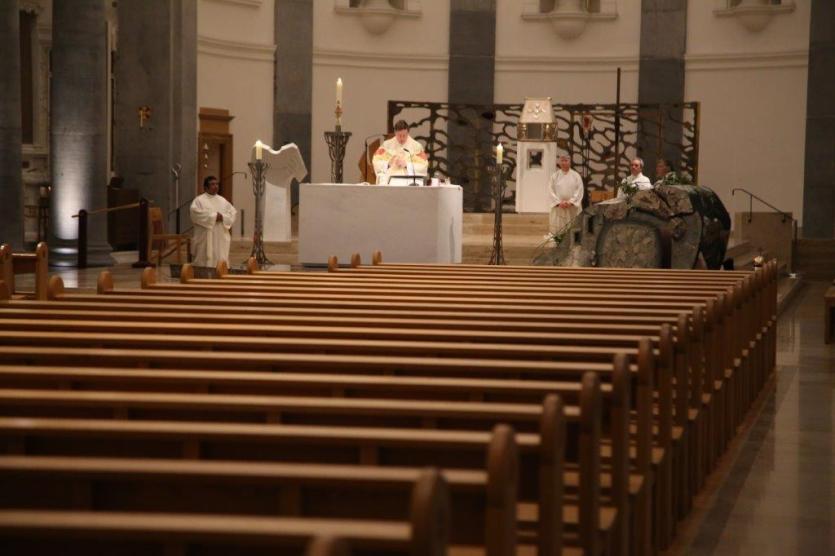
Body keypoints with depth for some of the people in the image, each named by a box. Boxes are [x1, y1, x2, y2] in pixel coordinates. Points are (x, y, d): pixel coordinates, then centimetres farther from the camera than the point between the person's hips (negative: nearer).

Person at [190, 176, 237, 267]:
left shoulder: (223, 200, 16)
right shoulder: (199, 200, 0)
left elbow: (233, 212, 9)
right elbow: (195, 213, -17)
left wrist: (222, 217, -11)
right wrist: (213, 216, -18)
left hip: (221, 238, 5)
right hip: (205, 237, -5)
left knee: (221, 262, 3)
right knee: (205, 261, -6)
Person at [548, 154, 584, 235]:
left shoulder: (576, 176, 5)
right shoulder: (554, 176, 6)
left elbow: (579, 191, -1)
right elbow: (551, 191, 0)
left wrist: (571, 202, -14)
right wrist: (559, 202, -13)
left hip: (573, 208, 0)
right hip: (558, 207, 0)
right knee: (557, 231, -3)